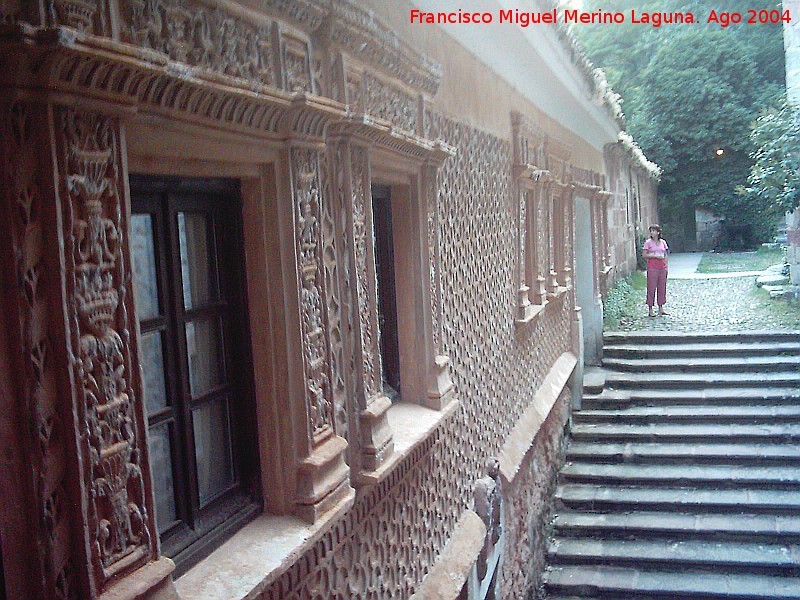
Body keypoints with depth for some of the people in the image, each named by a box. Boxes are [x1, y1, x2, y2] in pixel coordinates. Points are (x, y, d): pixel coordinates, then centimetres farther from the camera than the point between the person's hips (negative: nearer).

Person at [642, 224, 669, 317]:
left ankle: (661, 308, 17)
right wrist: (655, 256, -16)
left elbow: (666, 255, 13)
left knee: (662, 288, 8)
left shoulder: (663, 242, 8)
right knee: (651, 288, -2)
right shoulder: (648, 242, -4)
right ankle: (650, 309, 3)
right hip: (652, 268, -4)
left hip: (662, 268, 4)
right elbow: (644, 255, -8)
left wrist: (666, 266, 4)